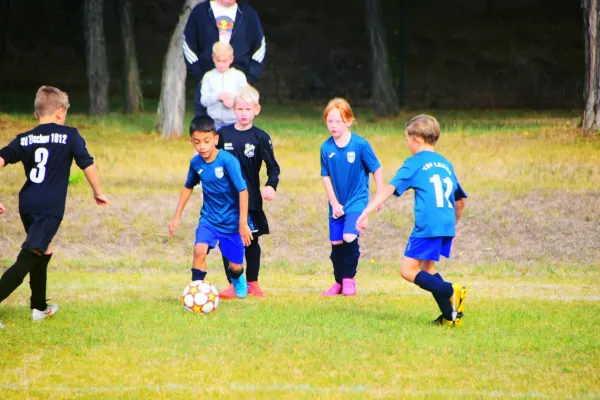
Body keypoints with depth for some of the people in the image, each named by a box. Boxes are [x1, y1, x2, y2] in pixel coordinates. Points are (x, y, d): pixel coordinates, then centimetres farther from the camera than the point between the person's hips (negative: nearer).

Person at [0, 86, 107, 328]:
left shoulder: (24, 139, 10)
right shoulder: (69, 136, 1)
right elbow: (87, 164, 3)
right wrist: (98, 192, 18)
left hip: (27, 205, 5)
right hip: (50, 208, -5)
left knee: (43, 251, 26)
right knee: (28, 259, -10)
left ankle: (39, 307, 34)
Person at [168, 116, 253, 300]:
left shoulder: (228, 161, -23)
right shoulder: (196, 163, -6)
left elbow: (243, 190, -21)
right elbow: (188, 187, 12)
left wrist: (243, 223, -22)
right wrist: (176, 217, 12)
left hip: (231, 221, -3)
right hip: (209, 218, 3)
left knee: (235, 266, 9)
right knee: (200, 250, -25)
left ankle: (238, 279, 45)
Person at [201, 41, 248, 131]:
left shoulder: (239, 76, 0)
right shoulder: (209, 76, 2)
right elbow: (203, 100, -2)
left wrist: (234, 101, -20)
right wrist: (217, 96, -19)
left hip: (234, 122, -1)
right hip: (215, 122, 1)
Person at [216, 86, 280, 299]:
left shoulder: (261, 138, -4)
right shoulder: (223, 135, 2)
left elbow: (273, 166, -3)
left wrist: (271, 185, -20)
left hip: (251, 199, -1)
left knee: (251, 240, 7)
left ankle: (252, 283, 20)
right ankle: (233, 284, 8)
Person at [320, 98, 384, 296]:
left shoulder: (360, 145, -14)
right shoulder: (326, 148, -6)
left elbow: (376, 169, -5)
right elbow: (326, 176, 1)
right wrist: (334, 203, -2)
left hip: (357, 200, -4)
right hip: (337, 203, 4)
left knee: (349, 238, -19)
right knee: (336, 243, 7)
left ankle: (349, 280, -1)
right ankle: (339, 282, 23)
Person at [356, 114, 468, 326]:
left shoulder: (415, 163, 3)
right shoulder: (445, 164, 21)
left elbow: (389, 189, -4)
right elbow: (460, 200, 28)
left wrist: (365, 213, -6)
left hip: (427, 226, -7)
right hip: (446, 227, 7)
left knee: (408, 270, -2)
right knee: (427, 268, 19)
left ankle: (451, 291, -20)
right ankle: (450, 315, 7)